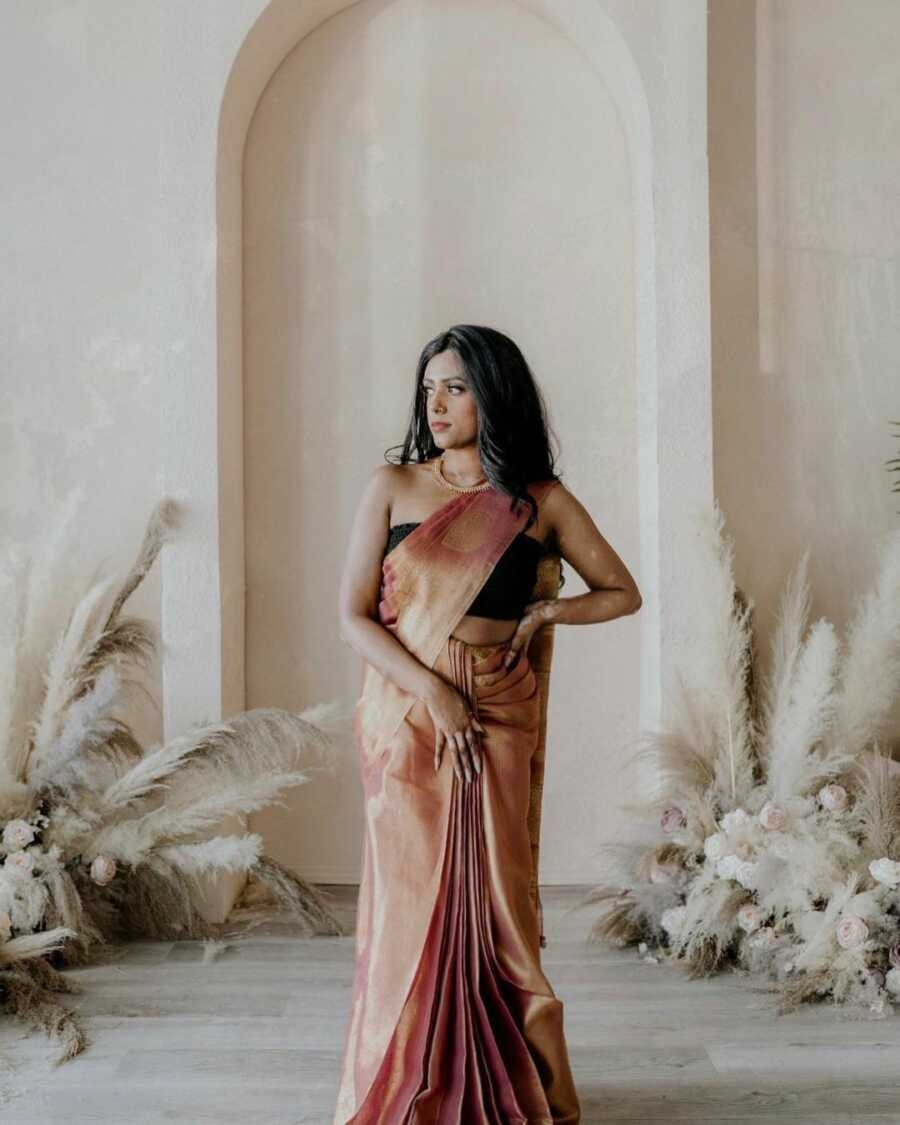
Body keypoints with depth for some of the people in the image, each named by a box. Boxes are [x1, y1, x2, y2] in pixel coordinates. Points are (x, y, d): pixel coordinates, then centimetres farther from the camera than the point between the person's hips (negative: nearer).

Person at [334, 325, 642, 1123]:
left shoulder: (542, 502, 4)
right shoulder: (392, 487, 3)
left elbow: (622, 593, 13)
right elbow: (354, 615, -2)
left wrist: (548, 611, -5)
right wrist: (432, 692, -14)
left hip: (498, 717, 0)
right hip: (406, 715, 0)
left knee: (494, 897, 2)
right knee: (414, 897, 3)